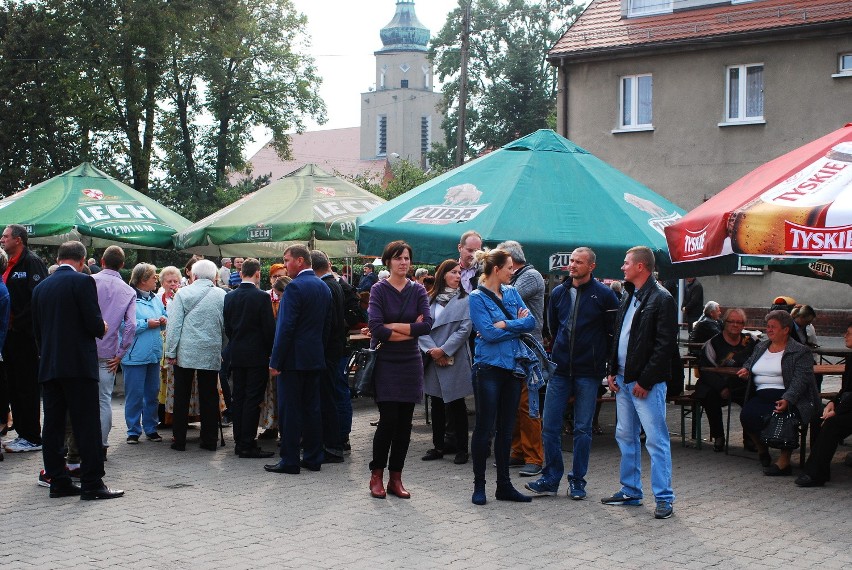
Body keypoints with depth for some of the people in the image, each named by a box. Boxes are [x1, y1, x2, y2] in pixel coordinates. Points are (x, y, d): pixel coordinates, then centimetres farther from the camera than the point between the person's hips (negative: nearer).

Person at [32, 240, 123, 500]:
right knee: (87, 425, -3)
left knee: (53, 425, 9)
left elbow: (37, 330, 14)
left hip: (48, 367, 6)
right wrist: (101, 328, 8)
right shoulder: (83, 282, -8)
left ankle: (58, 481, 12)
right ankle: (92, 483, -3)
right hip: (78, 365, -6)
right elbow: (95, 324, -14)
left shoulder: (40, 287, 11)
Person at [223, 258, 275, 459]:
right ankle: (247, 445, -4)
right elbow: (269, 328, -11)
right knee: (253, 400, -4)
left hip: (236, 354, 6)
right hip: (257, 355, -6)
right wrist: (271, 351, 1)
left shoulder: (229, 297, 4)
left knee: (238, 398, 11)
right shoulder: (262, 297, -13)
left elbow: (226, 327, 10)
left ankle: (239, 442, 16)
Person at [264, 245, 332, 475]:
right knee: (312, 408, 12)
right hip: (316, 358, 8)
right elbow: (327, 325, 15)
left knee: (289, 410, -2)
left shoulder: (295, 287, -15)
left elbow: (286, 327, -18)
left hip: (294, 358, -8)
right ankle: (313, 458, 16)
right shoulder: (323, 287, 11)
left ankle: (290, 461, 1)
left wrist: (275, 361, -15)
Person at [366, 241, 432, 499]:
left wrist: (393, 326, -13)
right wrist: (411, 330, -12)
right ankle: (377, 476, 7)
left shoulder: (418, 290, 5)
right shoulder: (379, 289, -4)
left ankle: (396, 478, 13)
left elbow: (427, 325, -9)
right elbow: (376, 328, -17)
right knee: (388, 419, -8)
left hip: (410, 362, 4)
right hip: (385, 362, -3)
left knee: (405, 422, 4)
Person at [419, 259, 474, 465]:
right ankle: (438, 446, 20)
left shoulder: (464, 300, -2)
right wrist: (431, 350, -12)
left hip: (455, 360, -3)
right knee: (436, 403, 10)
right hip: (432, 360, 3)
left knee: (456, 404, 1)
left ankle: (462, 449, 9)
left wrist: (444, 350, -13)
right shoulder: (430, 299, 6)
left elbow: (464, 329, -9)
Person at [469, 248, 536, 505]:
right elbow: (489, 334, -16)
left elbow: (531, 321, 0)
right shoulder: (478, 297, -7)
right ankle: (479, 486, 10)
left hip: (513, 368, 6)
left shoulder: (512, 293, 11)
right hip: (489, 368, -6)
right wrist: (518, 325, -6)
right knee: (484, 428, 0)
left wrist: (505, 325, -14)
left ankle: (504, 485, 18)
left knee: (506, 429, 11)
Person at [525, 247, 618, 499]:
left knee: (583, 429, 4)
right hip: (560, 369, 4)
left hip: (588, 373, -4)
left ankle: (577, 481, 13)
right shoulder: (559, 293, 9)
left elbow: (613, 332, 0)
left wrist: (601, 360, 0)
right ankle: (550, 479, 10)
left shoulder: (604, 295, -4)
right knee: (550, 426, 0)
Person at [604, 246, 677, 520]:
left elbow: (665, 344, -16)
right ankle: (630, 491, 24)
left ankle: (664, 498, 0)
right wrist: (613, 371, 10)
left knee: (656, 440, -5)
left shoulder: (661, 299, -12)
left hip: (646, 383, -9)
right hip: (623, 380, 9)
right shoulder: (628, 296, 15)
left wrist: (645, 381, -17)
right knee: (625, 436, 14)